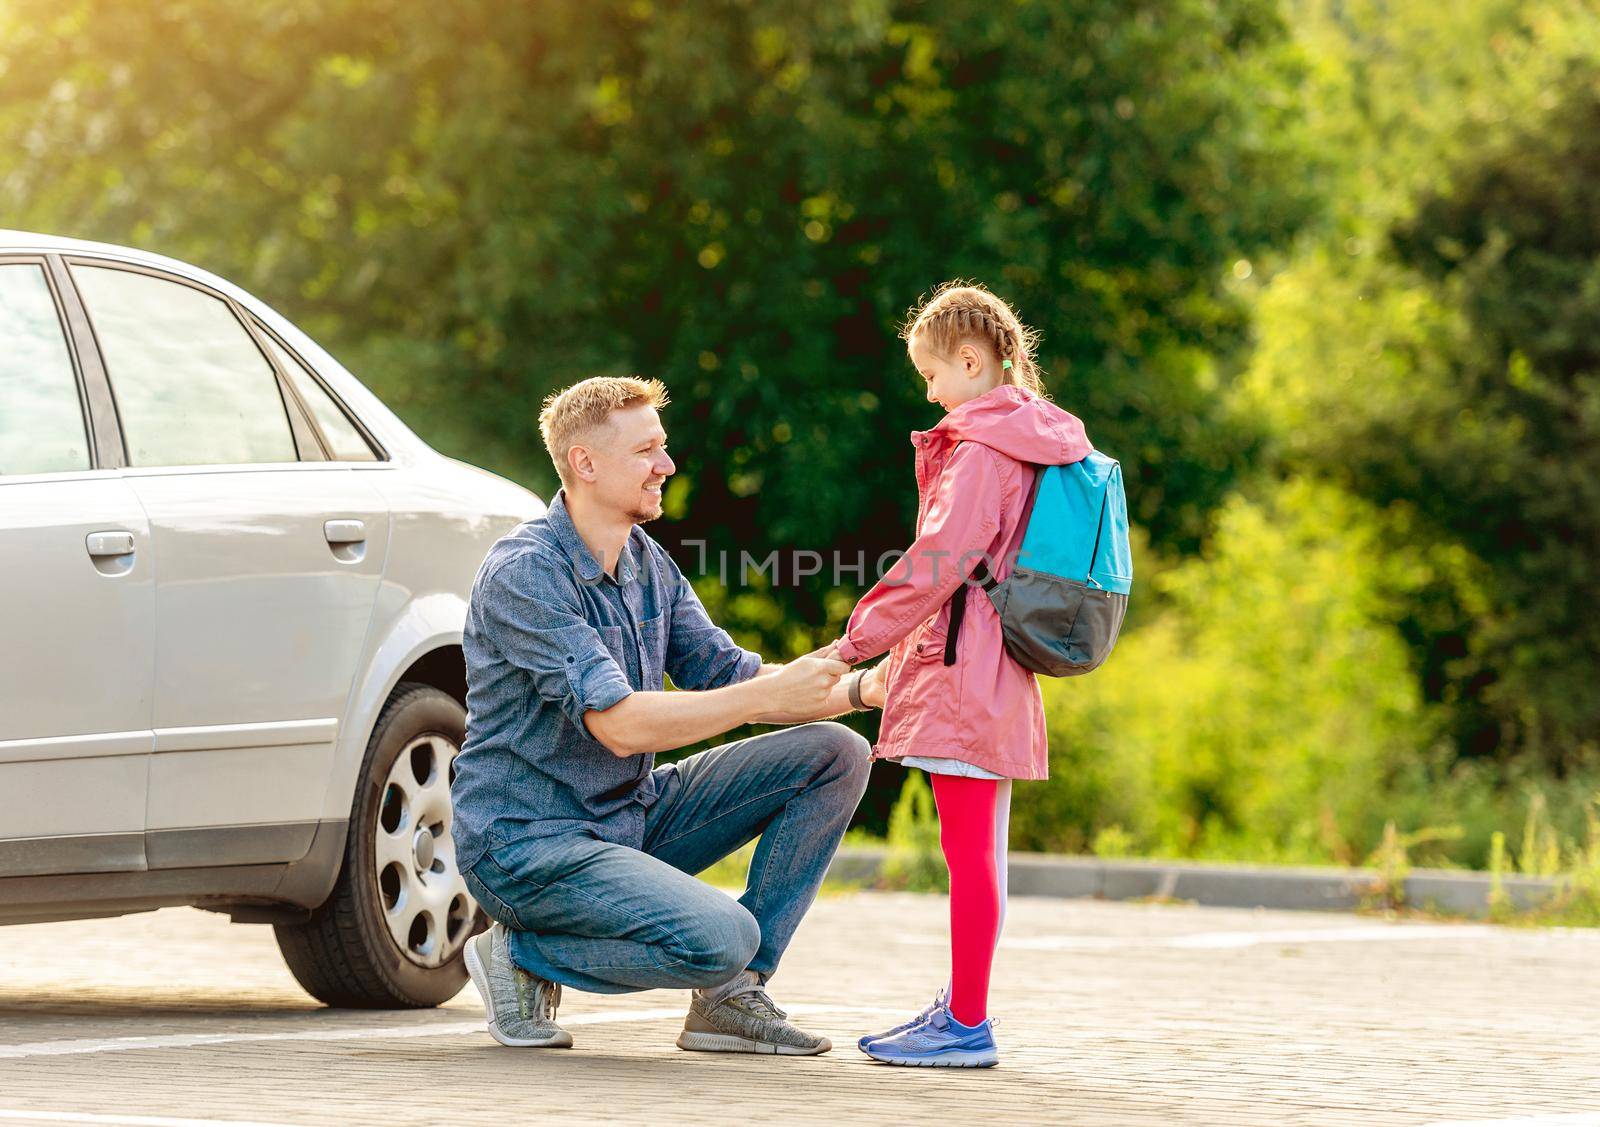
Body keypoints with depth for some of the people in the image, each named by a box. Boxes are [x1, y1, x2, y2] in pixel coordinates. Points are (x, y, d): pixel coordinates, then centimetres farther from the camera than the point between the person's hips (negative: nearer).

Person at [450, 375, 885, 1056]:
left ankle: (730, 999, -1)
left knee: (836, 754, -1)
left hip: (633, 818, 9)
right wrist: (771, 696, -29)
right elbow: (621, 724, -28)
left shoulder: (646, 561, 8)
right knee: (720, 939, -31)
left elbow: (725, 675, 9)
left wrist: (859, 689, -7)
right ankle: (523, 955, -4)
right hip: (526, 840, -9)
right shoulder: (524, 572, -20)